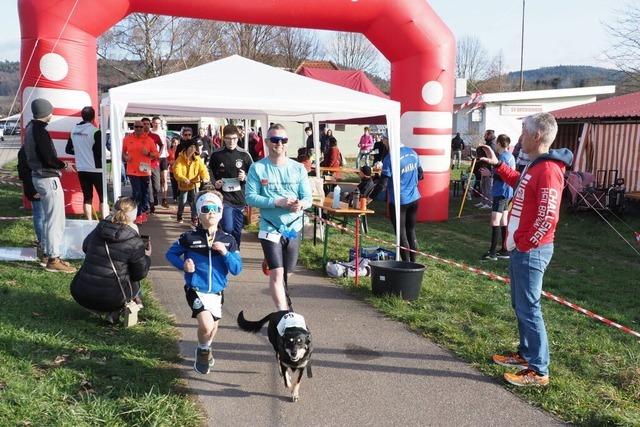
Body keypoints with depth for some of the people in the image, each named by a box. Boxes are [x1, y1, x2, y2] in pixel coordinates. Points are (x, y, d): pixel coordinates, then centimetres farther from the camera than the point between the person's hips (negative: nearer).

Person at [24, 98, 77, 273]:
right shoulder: (40, 131, -20)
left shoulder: (30, 128, 11)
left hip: (38, 176, 10)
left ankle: (50, 253, 28)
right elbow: (49, 159, -23)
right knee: (56, 219, -5)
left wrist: (59, 164, 13)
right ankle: (53, 260, -1)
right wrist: (64, 165, -6)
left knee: (49, 218, 19)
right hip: (48, 179, -10)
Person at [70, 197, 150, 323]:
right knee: (134, 280, 23)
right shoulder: (135, 242, -10)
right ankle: (114, 311, 9)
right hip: (111, 298, -5)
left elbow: (85, 247, 24)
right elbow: (140, 274, -2)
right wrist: (147, 257, 15)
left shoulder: (99, 229, 3)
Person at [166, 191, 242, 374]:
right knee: (207, 325, -22)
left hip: (217, 292, 4)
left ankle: (206, 349, 53)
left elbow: (237, 269, -5)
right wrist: (183, 265, -13)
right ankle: (203, 351, 11)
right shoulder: (189, 238, -7)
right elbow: (171, 254, 6)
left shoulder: (228, 240, -2)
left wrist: (225, 253, -21)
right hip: (196, 290, -3)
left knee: (213, 326, 19)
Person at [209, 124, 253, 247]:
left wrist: (245, 177, -13)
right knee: (228, 229, -14)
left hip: (240, 199, 1)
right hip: (224, 198, -1)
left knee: (237, 231, 8)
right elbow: (211, 173, 16)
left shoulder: (244, 155, 1)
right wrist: (215, 183, -4)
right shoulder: (216, 155, 1)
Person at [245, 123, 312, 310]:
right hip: (270, 228, -3)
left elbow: (308, 197, 2)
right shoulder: (257, 168, -5)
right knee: (277, 274, -13)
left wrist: (301, 204, -22)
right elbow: (250, 197, -11)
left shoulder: (298, 168, 3)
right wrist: (277, 202, -22)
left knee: (286, 274, 16)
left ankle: (284, 313, 36)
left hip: (293, 228, 3)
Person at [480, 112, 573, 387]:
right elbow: (518, 183, 34)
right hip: (521, 248, 10)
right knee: (520, 305, 19)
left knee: (528, 308, -4)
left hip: (531, 251, -10)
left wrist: (523, 244, -17)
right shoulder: (535, 166, 11)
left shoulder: (548, 170, -21)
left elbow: (548, 218, -25)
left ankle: (538, 370, 6)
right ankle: (525, 354, 32)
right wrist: (497, 165, 29)